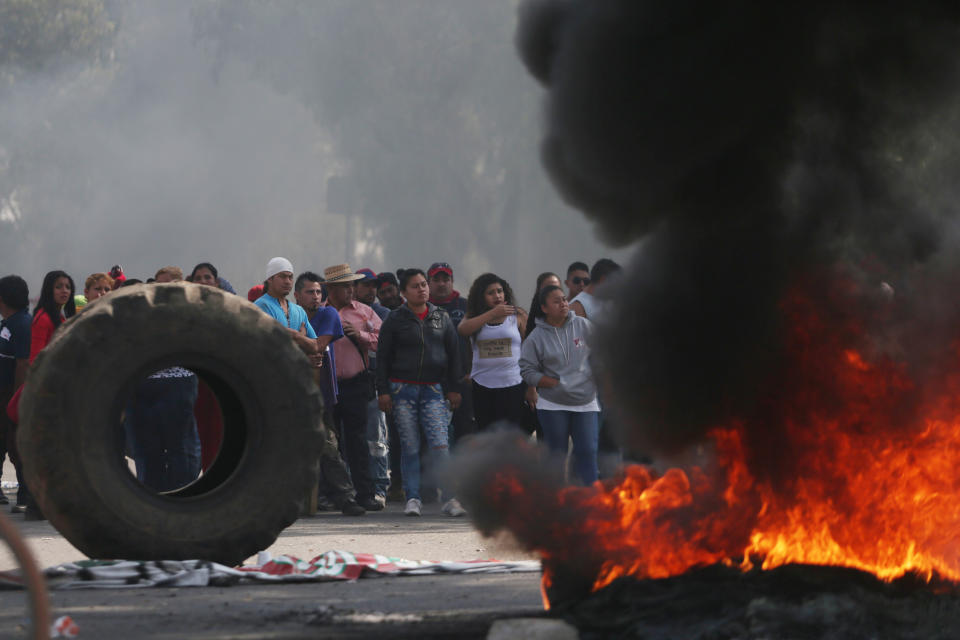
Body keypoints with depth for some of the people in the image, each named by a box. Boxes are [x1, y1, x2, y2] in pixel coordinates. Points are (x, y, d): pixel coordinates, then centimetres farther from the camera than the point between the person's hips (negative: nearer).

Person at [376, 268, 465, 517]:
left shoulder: (441, 317, 11)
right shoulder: (395, 319, 4)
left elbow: (453, 353, 14)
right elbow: (383, 356, 5)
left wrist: (454, 389, 9)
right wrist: (384, 391, -1)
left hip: (434, 389, 1)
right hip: (403, 388, 0)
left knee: (440, 444, -11)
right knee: (410, 447, 0)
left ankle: (450, 498, -11)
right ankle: (412, 498, 8)